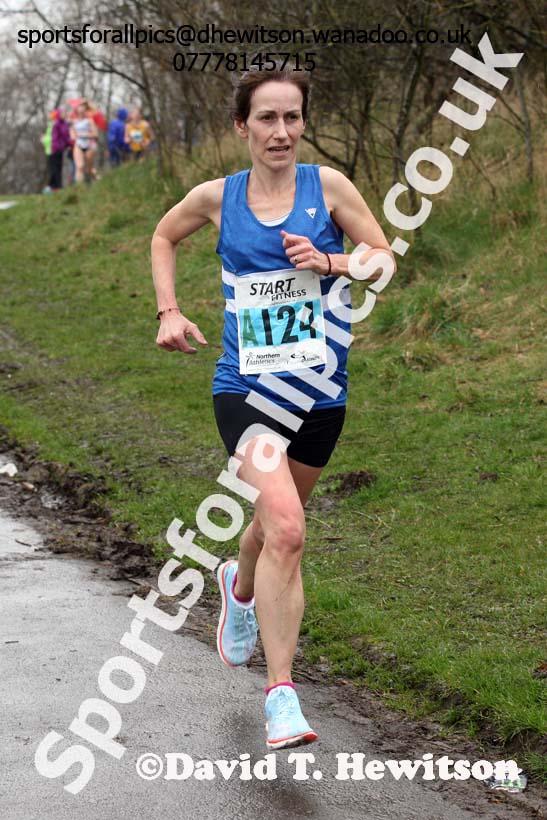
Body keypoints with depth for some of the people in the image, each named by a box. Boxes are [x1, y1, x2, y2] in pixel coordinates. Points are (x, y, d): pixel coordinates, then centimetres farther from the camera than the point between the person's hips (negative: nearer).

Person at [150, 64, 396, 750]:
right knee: (286, 531, -21)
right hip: (245, 389, -2)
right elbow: (163, 237, 21)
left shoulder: (327, 185, -1)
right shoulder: (217, 197, 1)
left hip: (319, 392, 2)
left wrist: (328, 262, -14)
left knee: (278, 523, 19)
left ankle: (240, 585, 54)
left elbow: (385, 257, 4)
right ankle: (281, 694, -15)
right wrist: (169, 311, 10)